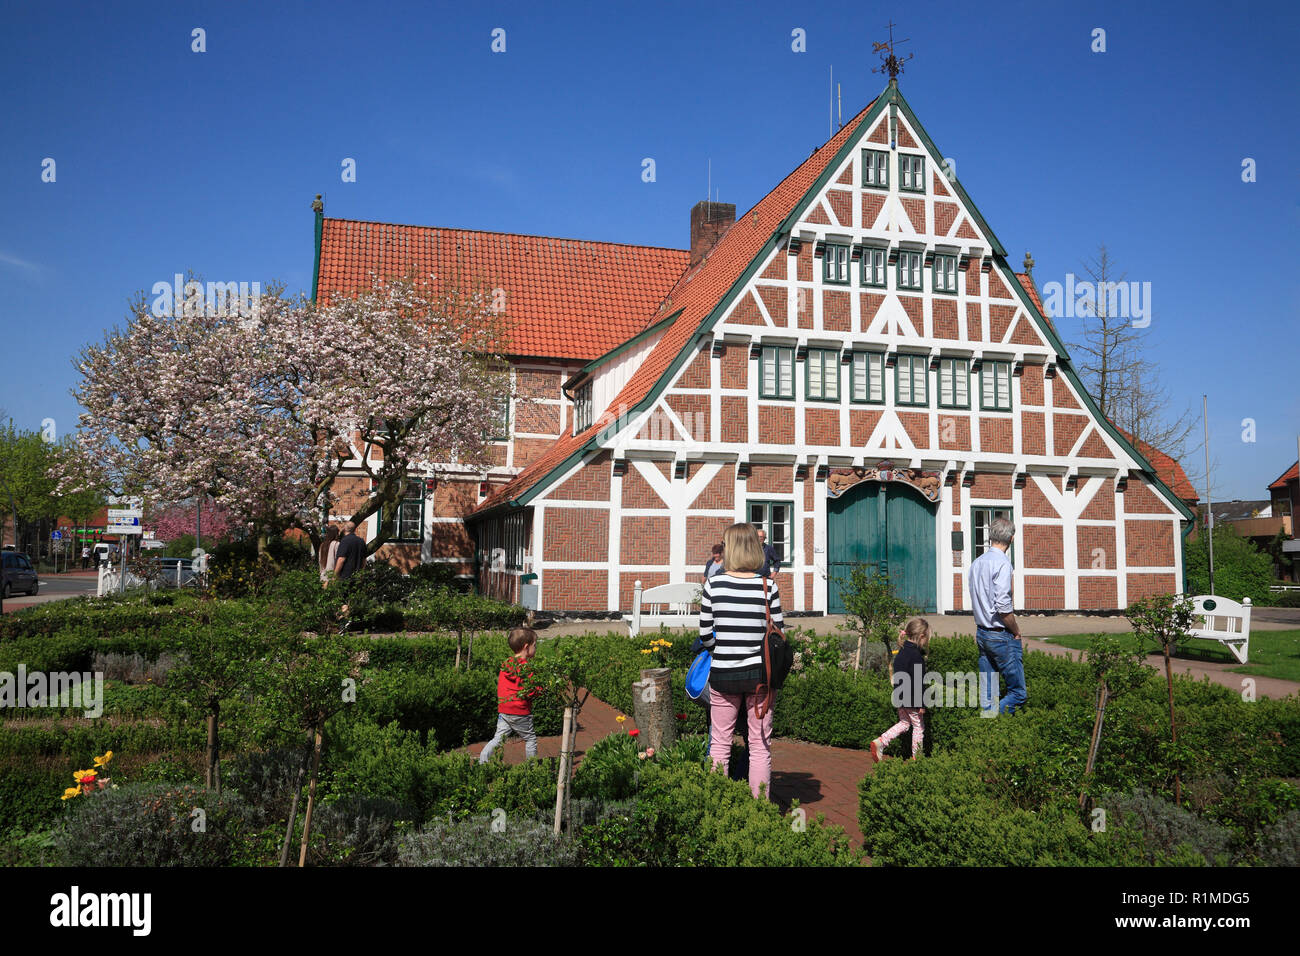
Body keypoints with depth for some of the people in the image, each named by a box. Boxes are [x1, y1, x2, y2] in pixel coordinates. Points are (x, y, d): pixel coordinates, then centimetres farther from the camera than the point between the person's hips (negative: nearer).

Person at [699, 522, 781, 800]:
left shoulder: (713, 584, -7)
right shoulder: (767, 586, -7)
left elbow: (705, 635, -2)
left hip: (722, 673, 0)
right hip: (759, 673, 0)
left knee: (720, 743, 12)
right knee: (760, 745, 9)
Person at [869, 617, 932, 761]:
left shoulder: (900, 653, 6)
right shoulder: (916, 656, -21)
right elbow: (918, 682, -21)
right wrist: (921, 704, -17)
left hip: (899, 697, 8)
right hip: (911, 700, -8)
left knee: (904, 723, 20)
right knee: (918, 726, 9)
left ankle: (880, 742, 6)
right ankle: (916, 757, 19)